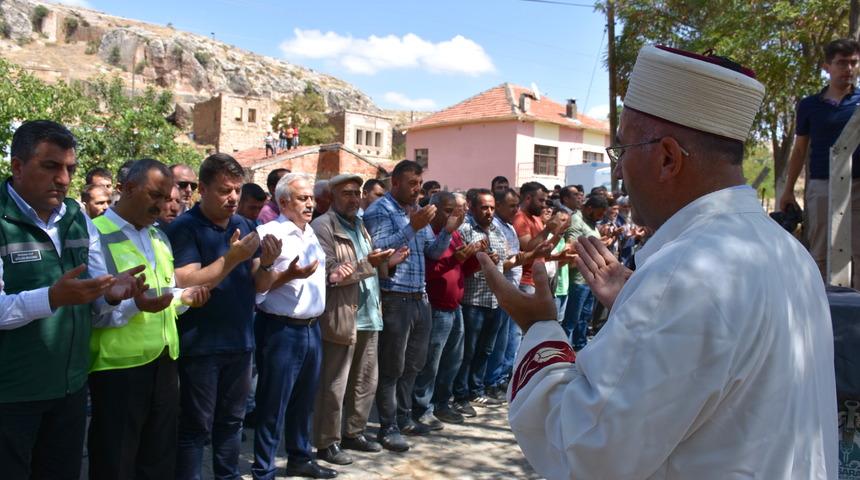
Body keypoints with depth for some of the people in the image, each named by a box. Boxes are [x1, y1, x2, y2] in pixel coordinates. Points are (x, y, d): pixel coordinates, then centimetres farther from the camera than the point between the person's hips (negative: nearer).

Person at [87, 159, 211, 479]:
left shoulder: (159, 237, 15)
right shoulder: (96, 234, -10)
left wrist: (184, 297, 2)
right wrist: (134, 304, -31)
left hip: (163, 362, 7)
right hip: (119, 366, -7)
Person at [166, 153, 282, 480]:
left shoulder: (245, 226, 7)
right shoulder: (184, 228, -11)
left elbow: (257, 284, 9)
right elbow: (187, 284, -21)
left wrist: (266, 263, -13)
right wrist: (232, 258, -26)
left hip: (240, 341, 6)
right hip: (200, 345, -6)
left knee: (231, 421, 17)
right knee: (196, 427, 3)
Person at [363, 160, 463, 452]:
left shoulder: (417, 211, 15)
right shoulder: (379, 210, -8)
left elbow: (433, 252, 14)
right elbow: (379, 249, -22)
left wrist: (448, 230, -3)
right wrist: (412, 227, -25)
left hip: (419, 298, 8)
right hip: (394, 299, -8)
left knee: (414, 364, 17)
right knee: (392, 367, 2)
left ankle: (403, 417, 32)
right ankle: (388, 428, 13)